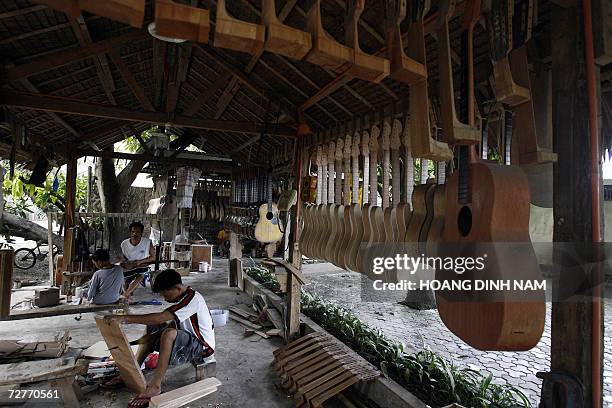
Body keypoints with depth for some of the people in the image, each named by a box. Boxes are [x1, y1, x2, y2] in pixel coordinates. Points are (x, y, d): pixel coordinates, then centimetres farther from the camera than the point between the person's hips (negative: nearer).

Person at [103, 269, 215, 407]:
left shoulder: (193, 299, -25)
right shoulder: (184, 298, 5)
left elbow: (160, 318, -32)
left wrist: (125, 318, -31)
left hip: (203, 348, -10)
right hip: (189, 340, 10)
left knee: (169, 333, -34)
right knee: (152, 327, 3)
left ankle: (155, 386, -26)